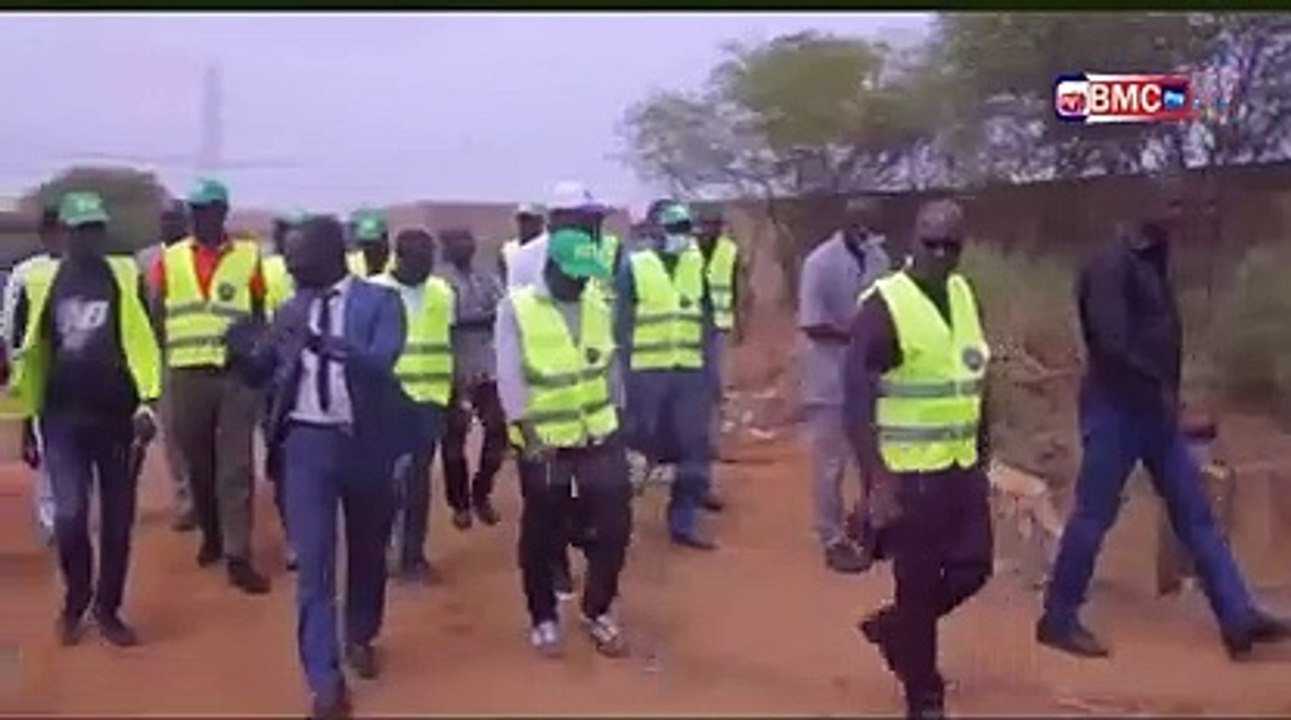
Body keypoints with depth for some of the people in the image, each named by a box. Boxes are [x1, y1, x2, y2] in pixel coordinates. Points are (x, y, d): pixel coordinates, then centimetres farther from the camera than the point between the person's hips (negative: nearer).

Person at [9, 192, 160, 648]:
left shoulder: (127, 278, 1)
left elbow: (146, 343, -1)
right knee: (69, 517, -7)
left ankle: (107, 609, 21)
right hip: (64, 419, 0)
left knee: (118, 520, 6)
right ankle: (74, 603, 17)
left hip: (118, 417, 0)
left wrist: (147, 403, -11)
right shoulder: (39, 281, 2)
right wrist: (28, 420, 11)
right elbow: (28, 352, 10)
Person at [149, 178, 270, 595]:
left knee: (236, 466, -4)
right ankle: (212, 536, 33)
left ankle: (238, 557, -2)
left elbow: (259, 314, 8)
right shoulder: (169, 259, 6)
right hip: (187, 374, 2)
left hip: (237, 372, -2)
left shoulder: (248, 256, 3)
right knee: (197, 464, 13)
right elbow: (154, 317, 7)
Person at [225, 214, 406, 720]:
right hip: (306, 442, 2)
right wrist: (242, 349, -12)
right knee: (313, 562, -3)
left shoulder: (379, 300, -5)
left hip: (365, 442, -1)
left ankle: (360, 638, 42)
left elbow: (382, 361, -22)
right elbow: (260, 375, 11)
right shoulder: (292, 309, 7)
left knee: (366, 551, 17)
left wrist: (324, 341, -37)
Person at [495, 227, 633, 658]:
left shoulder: (599, 306, 5)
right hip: (544, 441, -4)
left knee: (614, 526, 4)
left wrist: (617, 420, 15)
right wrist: (528, 431, -21)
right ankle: (544, 619, 25)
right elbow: (509, 374, -14)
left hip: (599, 436, 4)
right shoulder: (516, 308, -10)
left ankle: (597, 612, 23)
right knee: (542, 535, 8)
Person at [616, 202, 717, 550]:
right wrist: (622, 371, -8)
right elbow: (622, 323, -4)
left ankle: (684, 523, 16)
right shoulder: (634, 266, -5)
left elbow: (706, 321, 11)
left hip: (689, 372, 4)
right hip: (646, 371, -4)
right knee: (637, 444, 7)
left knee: (695, 448, 4)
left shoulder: (697, 265, 7)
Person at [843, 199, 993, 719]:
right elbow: (856, 401, -18)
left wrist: (984, 453, 16)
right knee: (919, 583, 4)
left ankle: (891, 626, 34)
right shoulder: (884, 305, -15)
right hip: (909, 473, -7)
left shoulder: (963, 294, 7)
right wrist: (877, 480, -22)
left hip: (962, 466, 7)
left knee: (972, 567, 11)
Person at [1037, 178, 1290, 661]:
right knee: (1093, 516, -1)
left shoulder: (1153, 262, 13)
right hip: (1115, 409, -9)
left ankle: (1239, 619, 11)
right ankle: (1058, 619, 11)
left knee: (1195, 513, 7)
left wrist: (1166, 394, 8)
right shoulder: (1112, 265, -15)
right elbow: (1112, 344, -24)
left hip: (1154, 409, 9)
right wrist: (1159, 389, -15)